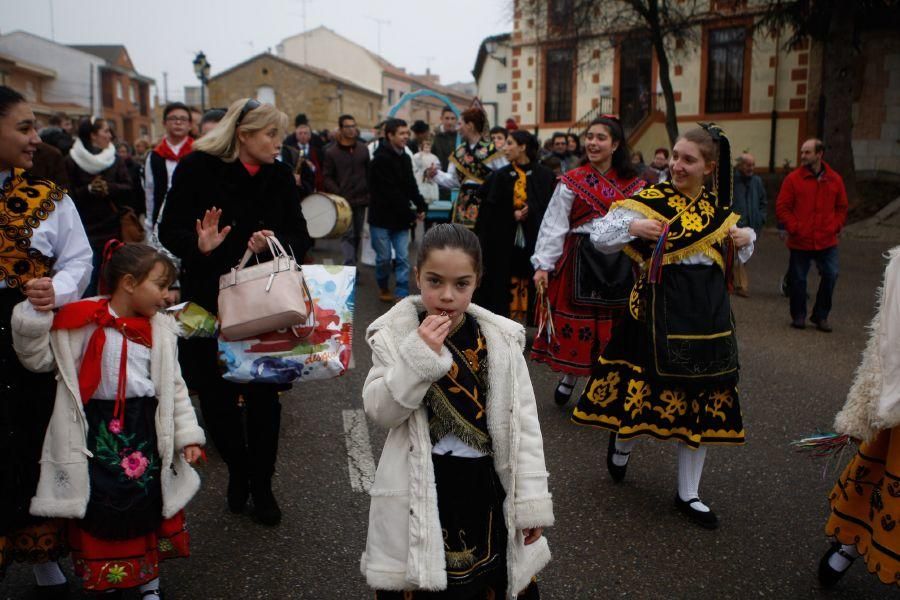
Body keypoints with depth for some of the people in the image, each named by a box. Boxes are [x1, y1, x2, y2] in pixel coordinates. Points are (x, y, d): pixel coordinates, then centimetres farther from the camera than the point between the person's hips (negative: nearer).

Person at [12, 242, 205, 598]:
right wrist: (34, 317, -17)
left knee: (151, 504, 10)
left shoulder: (161, 330, 4)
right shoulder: (81, 322, -7)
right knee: (100, 509, 5)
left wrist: (187, 434, 4)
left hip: (147, 429, 3)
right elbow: (39, 358, -1)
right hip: (98, 430, -3)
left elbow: (174, 387, 8)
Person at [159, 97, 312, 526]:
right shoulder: (198, 168, -7)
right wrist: (199, 245, -28)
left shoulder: (279, 176, 2)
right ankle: (238, 468, 33)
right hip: (208, 301, -1)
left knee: (263, 395, 4)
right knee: (216, 395, 6)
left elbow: (300, 237, 2)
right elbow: (169, 230, -7)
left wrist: (276, 244, -19)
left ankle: (261, 486, 22)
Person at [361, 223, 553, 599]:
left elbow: (522, 425, -1)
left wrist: (531, 502, -2)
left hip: (485, 491, 1)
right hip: (419, 495, -1)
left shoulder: (500, 339, -4)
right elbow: (380, 410, -12)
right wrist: (418, 355, -23)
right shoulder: (396, 335, -6)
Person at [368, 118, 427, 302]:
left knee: (403, 257, 0)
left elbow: (411, 186, 10)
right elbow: (390, 192, -18)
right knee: (384, 257, 4)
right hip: (382, 217, -6)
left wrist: (421, 206, -5)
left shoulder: (405, 158, 9)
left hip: (400, 218, 6)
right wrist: (410, 214, -16)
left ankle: (402, 294, 5)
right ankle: (383, 287, 27)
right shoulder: (381, 159, -15)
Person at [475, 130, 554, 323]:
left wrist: (529, 212, -17)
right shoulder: (500, 176, 6)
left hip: (535, 240, -2)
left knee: (533, 287, -1)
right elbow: (491, 210, 1)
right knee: (506, 285, 2)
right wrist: (513, 215, -12)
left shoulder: (544, 175, -1)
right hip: (506, 243, 2)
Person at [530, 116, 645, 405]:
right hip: (579, 259, -2)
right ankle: (569, 378, 21)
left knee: (611, 326, 6)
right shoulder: (572, 181, 0)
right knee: (574, 323, 1)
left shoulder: (632, 184, 7)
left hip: (616, 262, 2)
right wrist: (543, 264, -9)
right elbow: (553, 225, -3)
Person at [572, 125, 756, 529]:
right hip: (659, 309, -4)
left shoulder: (718, 207, 9)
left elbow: (737, 257, 23)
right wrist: (631, 227, -24)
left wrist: (747, 237, 2)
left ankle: (688, 494, 24)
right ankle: (621, 443, 39)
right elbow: (599, 238, -6)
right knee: (644, 388, 0)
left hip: (709, 313, 5)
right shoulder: (648, 200, -5)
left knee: (702, 401, 8)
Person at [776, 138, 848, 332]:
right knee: (798, 279, 6)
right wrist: (794, 228, -11)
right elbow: (782, 207, -3)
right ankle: (798, 316, 22)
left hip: (827, 241, 2)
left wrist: (835, 227, 1)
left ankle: (821, 316, 14)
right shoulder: (793, 179, -3)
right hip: (800, 241, -2)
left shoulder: (834, 179, 5)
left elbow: (842, 207, 13)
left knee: (831, 275, -3)